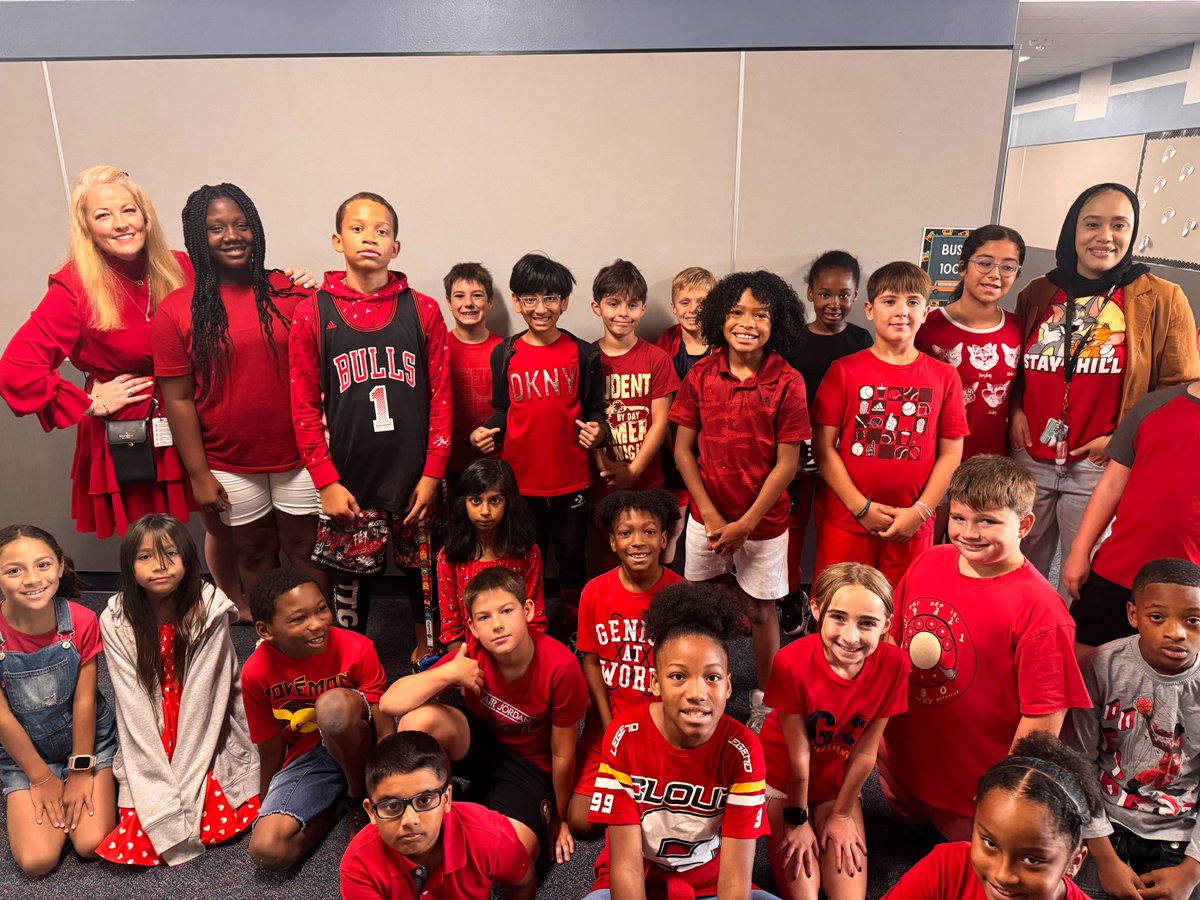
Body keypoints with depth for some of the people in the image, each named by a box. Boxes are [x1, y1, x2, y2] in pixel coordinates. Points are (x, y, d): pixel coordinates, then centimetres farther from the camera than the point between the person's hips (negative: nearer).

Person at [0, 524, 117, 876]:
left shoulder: (82, 621, -19)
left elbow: (84, 701, -13)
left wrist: (81, 770, -9)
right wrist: (42, 778, -8)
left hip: (88, 739, 0)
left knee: (93, 844, -14)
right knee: (36, 861, -12)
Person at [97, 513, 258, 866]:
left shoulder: (210, 612, -14)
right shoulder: (116, 622, -9)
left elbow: (202, 699, -13)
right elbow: (134, 706, -11)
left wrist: (183, 779, -18)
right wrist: (162, 788, -16)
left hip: (206, 741, -1)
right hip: (149, 751, 1)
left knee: (219, 824, -16)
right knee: (138, 839, -15)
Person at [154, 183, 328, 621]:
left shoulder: (291, 292, -3)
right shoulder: (177, 310, -4)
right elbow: (178, 398, -3)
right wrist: (198, 474, -4)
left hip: (300, 455, 0)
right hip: (230, 465, 1)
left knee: (306, 552, 12)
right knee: (254, 554, 17)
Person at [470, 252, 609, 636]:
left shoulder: (583, 354, -2)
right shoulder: (505, 354, 1)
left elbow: (595, 411, 3)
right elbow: (502, 412, 7)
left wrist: (597, 430, -18)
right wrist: (484, 433, -12)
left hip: (571, 480, 0)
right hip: (520, 478, 1)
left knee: (573, 562, 12)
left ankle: (575, 637, 30)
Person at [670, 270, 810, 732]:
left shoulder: (787, 382, -12)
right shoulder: (700, 375, -6)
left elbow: (786, 463, -11)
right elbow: (682, 450, -3)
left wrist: (745, 524, -13)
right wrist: (712, 515, -9)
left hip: (763, 521, -2)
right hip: (707, 516, 3)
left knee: (760, 609, 12)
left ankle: (765, 698, 33)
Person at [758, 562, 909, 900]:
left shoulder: (893, 664, -24)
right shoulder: (792, 662, -32)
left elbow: (865, 751, -13)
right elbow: (798, 752, -20)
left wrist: (842, 814, -3)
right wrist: (797, 820, -7)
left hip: (839, 780, 3)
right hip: (784, 777, -2)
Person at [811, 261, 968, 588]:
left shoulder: (944, 377, 4)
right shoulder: (844, 370, -1)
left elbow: (950, 454, 4)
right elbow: (823, 447, -4)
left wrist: (920, 511, -6)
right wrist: (861, 507, -10)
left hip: (912, 526, 1)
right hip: (846, 521, -1)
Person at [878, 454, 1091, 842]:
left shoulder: (1039, 609, -26)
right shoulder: (929, 562, -9)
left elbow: (1045, 715, -22)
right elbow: (893, 636, 4)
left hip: (975, 780, -6)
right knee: (907, 820, 29)